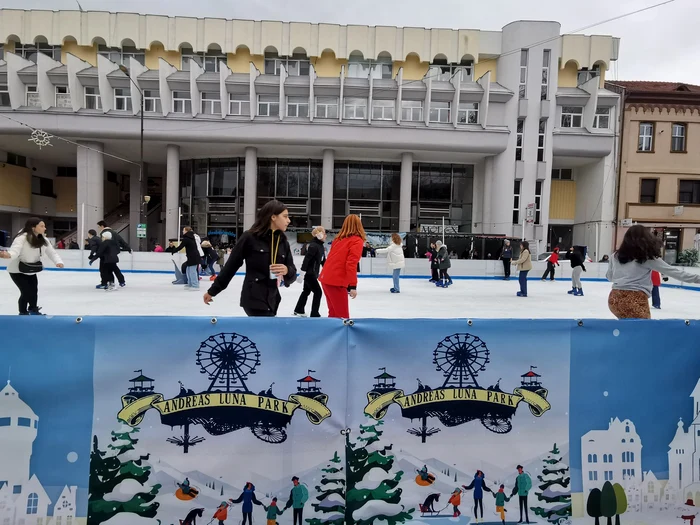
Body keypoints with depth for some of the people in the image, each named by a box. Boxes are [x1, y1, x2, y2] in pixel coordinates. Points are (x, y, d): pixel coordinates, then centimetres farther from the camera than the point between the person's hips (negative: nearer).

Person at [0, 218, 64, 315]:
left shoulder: (43, 240, -6)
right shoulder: (22, 237, -27)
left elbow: (52, 252, -6)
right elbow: (14, 251, -39)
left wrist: (58, 262, -27)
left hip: (31, 270, 7)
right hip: (17, 270, -7)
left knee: (34, 291, 16)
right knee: (26, 292, -11)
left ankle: (33, 310, 42)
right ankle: (23, 313, 12)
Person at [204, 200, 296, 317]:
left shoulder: (283, 243, 7)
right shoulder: (250, 237, -7)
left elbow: (293, 275, 8)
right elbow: (231, 265, -1)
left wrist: (286, 271, -16)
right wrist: (213, 290, 4)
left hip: (271, 299, 6)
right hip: (254, 298, -6)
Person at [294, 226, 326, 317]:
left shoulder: (321, 246, 8)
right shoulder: (313, 246, -21)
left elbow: (323, 260, 16)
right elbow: (306, 260, -26)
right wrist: (302, 273, -28)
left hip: (313, 273, 10)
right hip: (309, 273, -10)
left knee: (306, 291, 20)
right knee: (318, 292, -7)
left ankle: (298, 310, 35)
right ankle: (314, 314, 0)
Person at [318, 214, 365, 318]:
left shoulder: (338, 239, 14)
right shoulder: (357, 241, -6)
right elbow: (351, 264, -16)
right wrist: (353, 285, -14)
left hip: (326, 278, 7)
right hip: (336, 282, -7)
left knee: (334, 313, 17)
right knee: (342, 316, -1)